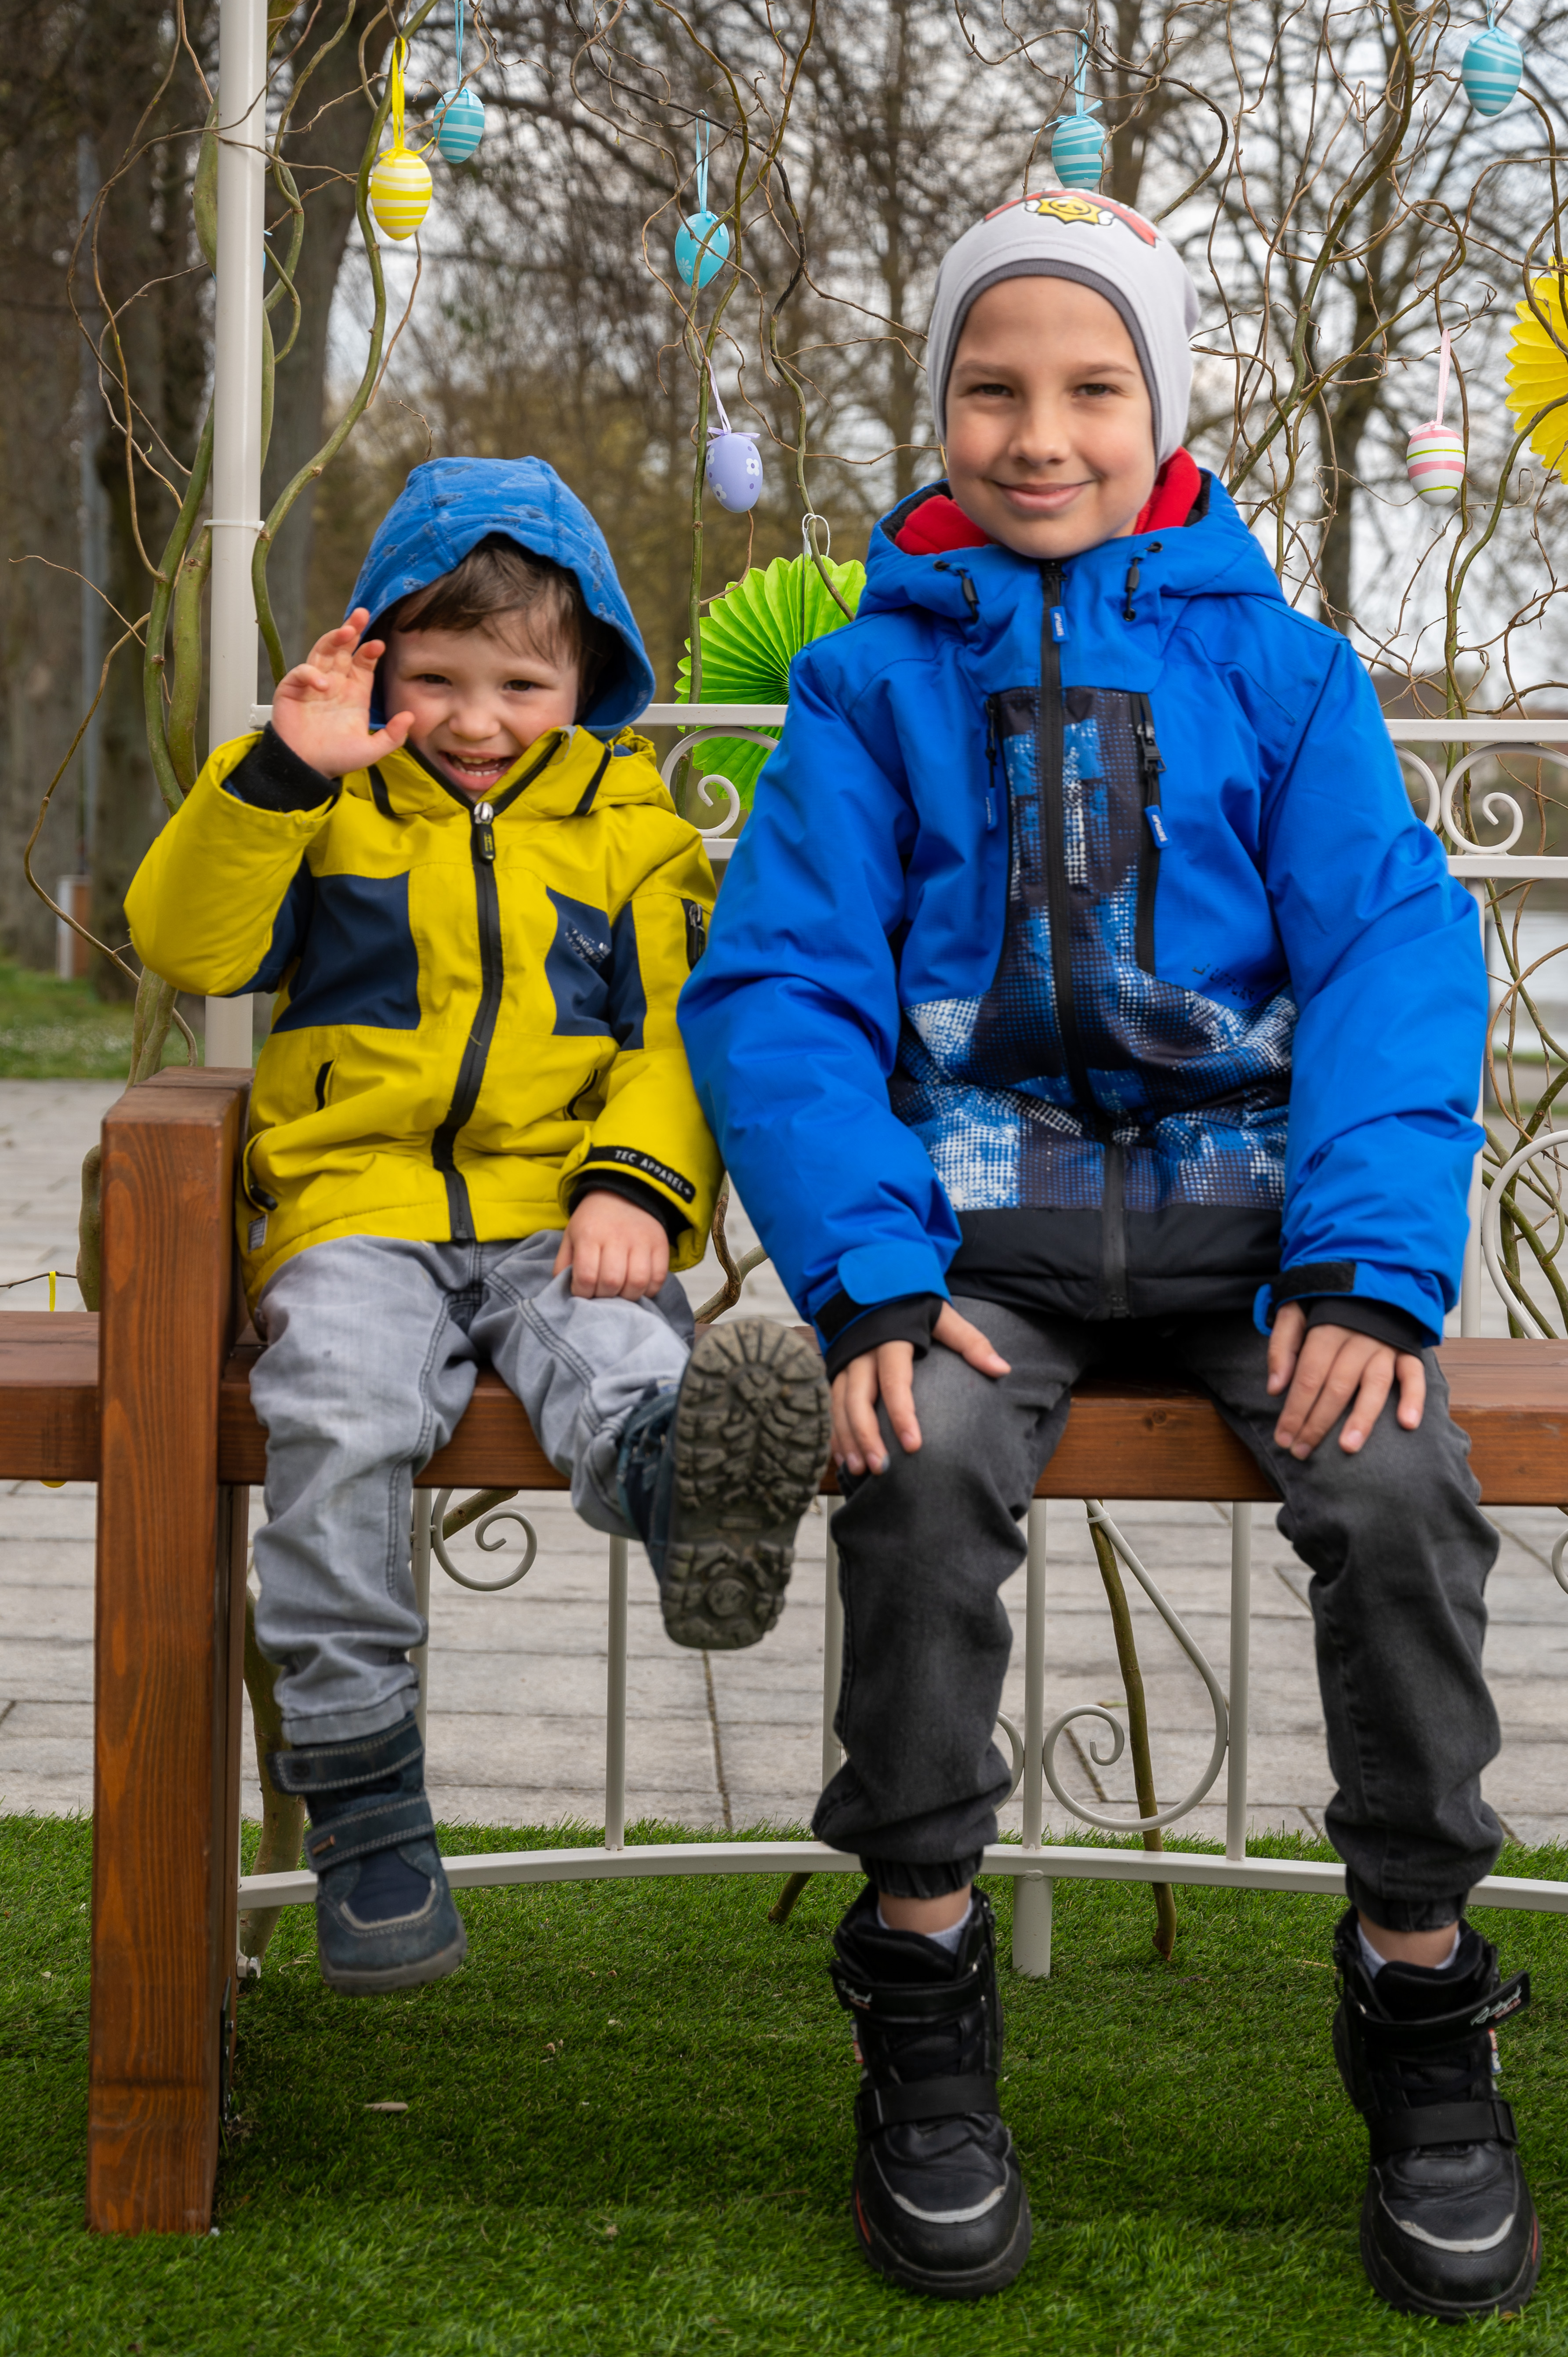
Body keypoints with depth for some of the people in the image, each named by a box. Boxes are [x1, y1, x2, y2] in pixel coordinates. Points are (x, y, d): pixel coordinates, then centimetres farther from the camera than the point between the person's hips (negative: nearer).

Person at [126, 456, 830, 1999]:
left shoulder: (629, 827, 17)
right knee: (337, 1412, -32)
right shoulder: (332, 809, 15)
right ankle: (357, 1788, -25)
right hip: (356, 1203, 0)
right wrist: (282, 772, -10)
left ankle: (686, 1487, -72)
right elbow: (187, 943, 1)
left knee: (620, 1367, -35)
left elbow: (675, 1031, 9)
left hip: (559, 1218, 0)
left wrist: (637, 1182, -11)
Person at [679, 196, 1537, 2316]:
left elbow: (1395, 958, 0)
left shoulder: (1279, 667, 10)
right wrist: (869, 1280, -17)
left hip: (1244, 1188, 1)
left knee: (1402, 1488, -27)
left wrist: (1369, 1266, -17)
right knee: (926, 1473, -31)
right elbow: (780, 985, 0)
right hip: (982, 1204, 0)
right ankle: (922, 2006, -12)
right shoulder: (870, 679, 10)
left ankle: (1422, 1993, -6)